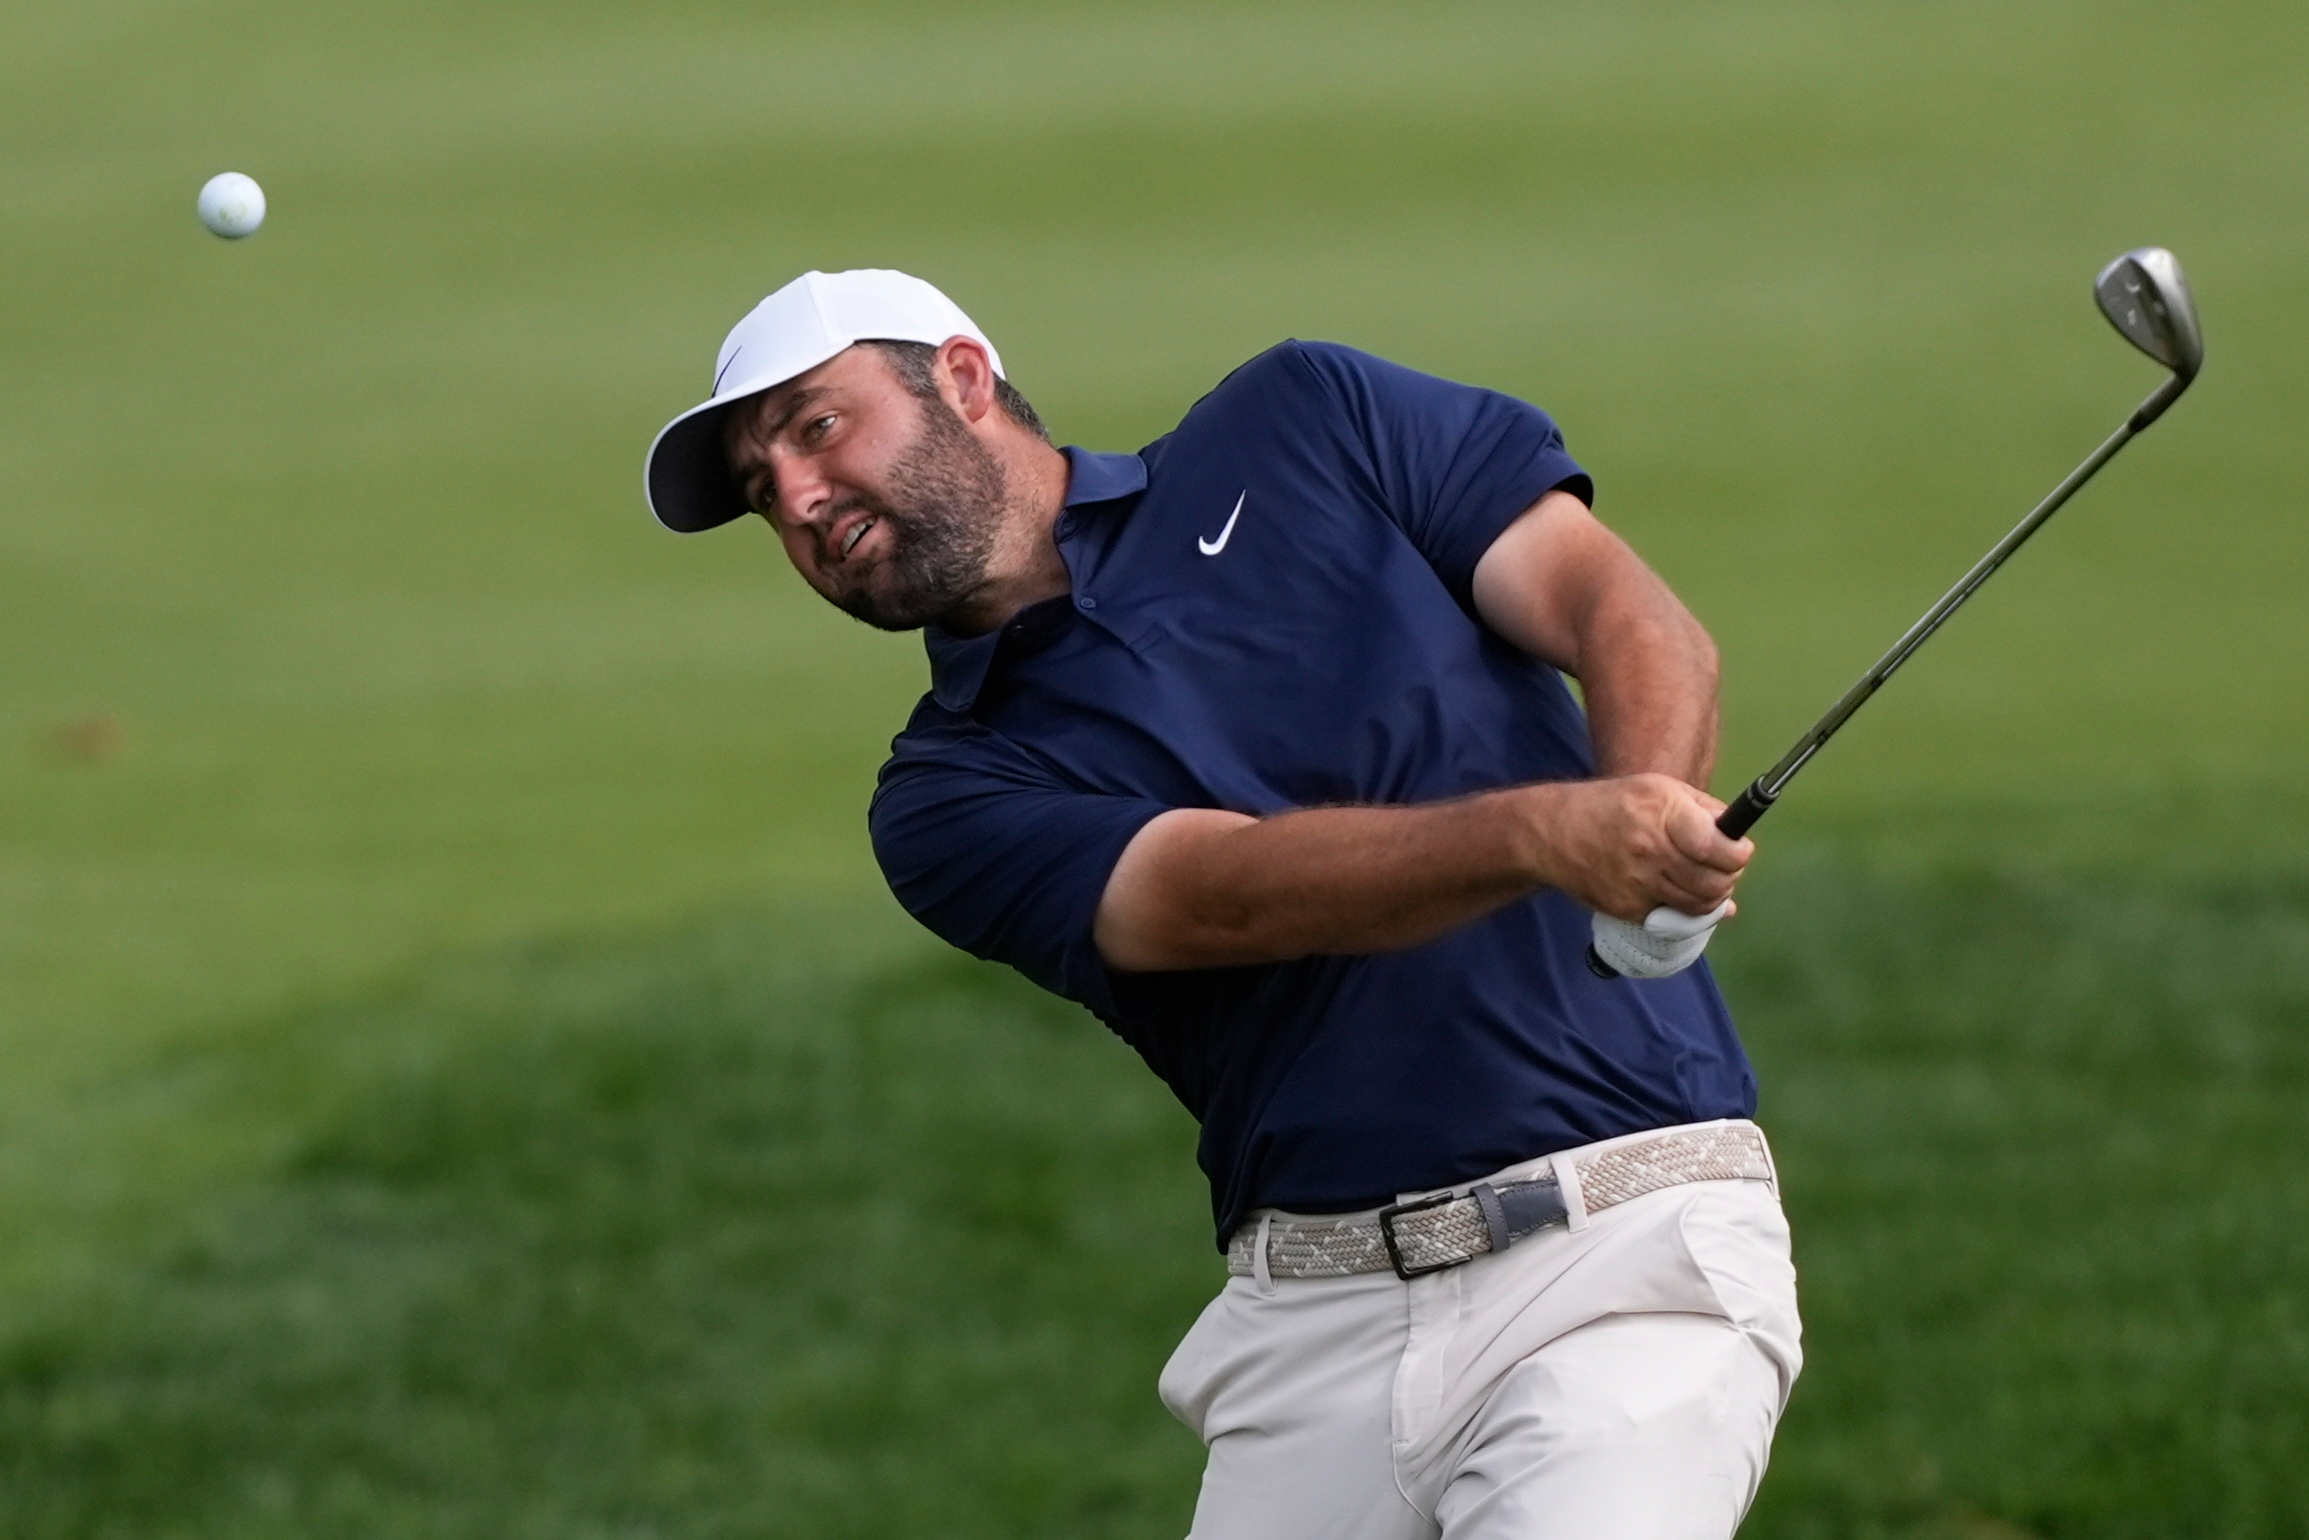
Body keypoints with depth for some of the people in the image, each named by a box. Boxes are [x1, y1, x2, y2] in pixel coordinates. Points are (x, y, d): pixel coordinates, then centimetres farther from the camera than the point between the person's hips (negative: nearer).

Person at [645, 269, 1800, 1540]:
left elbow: (1635, 622, 0)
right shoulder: (950, 800, 9)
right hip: (1316, 1325, 4)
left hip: (1623, 1244, -3)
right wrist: (1545, 831, -27)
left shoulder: (1301, 426, 10)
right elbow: (1235, 894, -9)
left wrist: (1642, 812, -23)